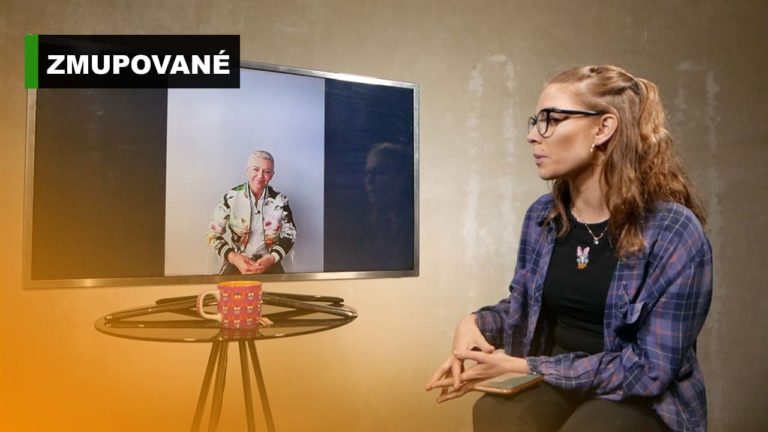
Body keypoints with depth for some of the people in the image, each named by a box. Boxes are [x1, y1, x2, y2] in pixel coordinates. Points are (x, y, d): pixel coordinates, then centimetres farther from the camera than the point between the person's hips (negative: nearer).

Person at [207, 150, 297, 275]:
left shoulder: (279, 200, -1)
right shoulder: (231, 197, -4)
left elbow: (289, 234, 5)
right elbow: (214, 233, -1)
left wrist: (272, 258, -12)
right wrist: (233, 257, -17)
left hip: (268, 262, 2)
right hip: (237, 261, -1)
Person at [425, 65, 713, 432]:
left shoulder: (674, 232, -16)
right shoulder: (542, 215, 0)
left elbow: (651, 369, -17)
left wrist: (525, 367, -19)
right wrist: (475, 322, -10)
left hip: (642, 399, -3)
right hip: (553, 384, 3)